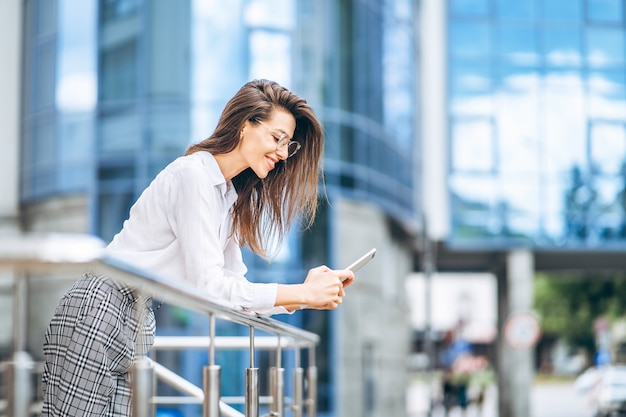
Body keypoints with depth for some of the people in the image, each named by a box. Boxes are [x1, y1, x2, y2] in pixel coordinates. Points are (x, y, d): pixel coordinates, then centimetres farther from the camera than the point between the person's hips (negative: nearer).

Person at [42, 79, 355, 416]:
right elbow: (208, 285, -20)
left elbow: (234, 287, 11)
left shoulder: (228, 198, 14)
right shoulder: (193, 175, -14)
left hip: (138, 322, 9)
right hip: (100, 311, -9)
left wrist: (306, 294, -4)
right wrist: (303, 293, -17)